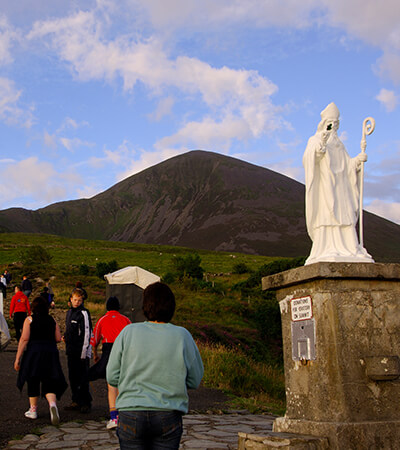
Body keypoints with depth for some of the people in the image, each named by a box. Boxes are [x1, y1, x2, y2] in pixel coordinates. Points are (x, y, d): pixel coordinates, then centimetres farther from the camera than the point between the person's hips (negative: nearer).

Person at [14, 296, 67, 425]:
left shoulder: (29, 320, -1)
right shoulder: (52, 320, 8)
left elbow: (24, 339, -8)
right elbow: (58, 338, 4)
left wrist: (17, 358, -6)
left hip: (34, 352, -2)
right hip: (51, 353, 2)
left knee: (33, 383, 14)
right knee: (49, 383, 4)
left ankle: (33, 410, 23)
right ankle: (52, 403, -23)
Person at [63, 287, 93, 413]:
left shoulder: (84, 313, -12)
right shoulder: (70, 312, 13)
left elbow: (86, 334, -15)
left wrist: (83, 353, -18)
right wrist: (65, 336, 5)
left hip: (81, 351, -8)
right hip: (71, 351, 8)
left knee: (83, 379, -3)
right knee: (72, 377, 13)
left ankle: (86, 403, 6)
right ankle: (76, 401, 23)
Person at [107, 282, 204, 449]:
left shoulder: (128, 332, -5)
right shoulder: (182, 336, -5)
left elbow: (112, 378, 0)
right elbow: (194, 381, 2)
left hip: (131, 415, 0)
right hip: (169, 416, 0)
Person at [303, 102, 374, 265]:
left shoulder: (339, 144, 26)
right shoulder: (315, 140, 7)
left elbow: (346, 165, 20)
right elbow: (308, 159, -12)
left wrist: (357, 160, 0)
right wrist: (319, 147, -31)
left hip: (340, 185, 6)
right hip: (324, 184, -6)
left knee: (345, 217, -6)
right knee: (325, 216, -17)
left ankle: (347, 251, -11)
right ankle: (326, 252, -23)